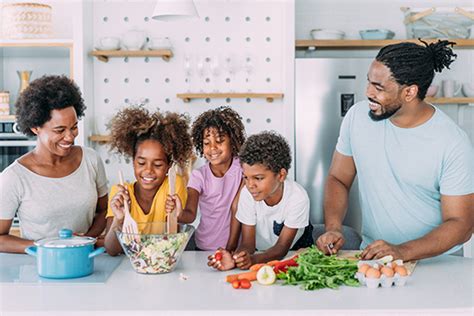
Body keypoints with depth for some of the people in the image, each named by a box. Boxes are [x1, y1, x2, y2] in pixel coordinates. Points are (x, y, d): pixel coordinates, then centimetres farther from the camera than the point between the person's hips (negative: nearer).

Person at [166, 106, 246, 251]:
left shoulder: (241, 168, -4)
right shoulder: (198, 175, -4)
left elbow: (236, 209, -6)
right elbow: (191, 214, -16)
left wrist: (230, 248, -10)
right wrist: (179, 214, -38)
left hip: (235, 245, -1)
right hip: (204, 247, 1)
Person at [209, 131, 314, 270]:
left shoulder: (298, 197, -28)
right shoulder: (247, 193, -21)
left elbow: (282, 246, -23)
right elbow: (247, 243, -17)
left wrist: (253, 259, -41)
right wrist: (234, 259, -40)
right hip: (260, 252, 1)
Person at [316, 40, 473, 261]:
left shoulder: (453, 144, -13)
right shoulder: (357, 116, -2)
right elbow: (338, 179, 8)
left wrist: (402, 252, -24)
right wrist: (333, 228, -9)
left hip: (434, 260, -2)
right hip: (371, 255, 2)